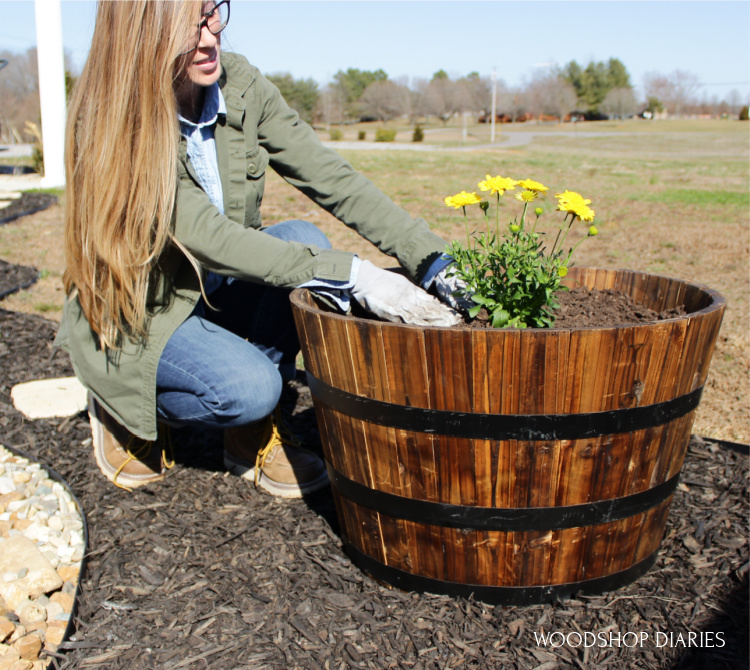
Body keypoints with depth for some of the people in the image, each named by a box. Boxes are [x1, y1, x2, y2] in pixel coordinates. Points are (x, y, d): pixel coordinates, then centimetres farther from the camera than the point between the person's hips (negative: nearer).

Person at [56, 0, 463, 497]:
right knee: (251, 387, -30)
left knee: (305, 240, -23)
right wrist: (350, 275, -41)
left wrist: (432, 258, -27)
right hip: (138, 313, -5)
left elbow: (330, 177, -15)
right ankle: (124, 412, 4)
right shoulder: (109, 123, -24)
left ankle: (255, 434, -6)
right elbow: (206, 237, -34)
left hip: (213, 286, 6)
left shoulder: (240, 86, -10)